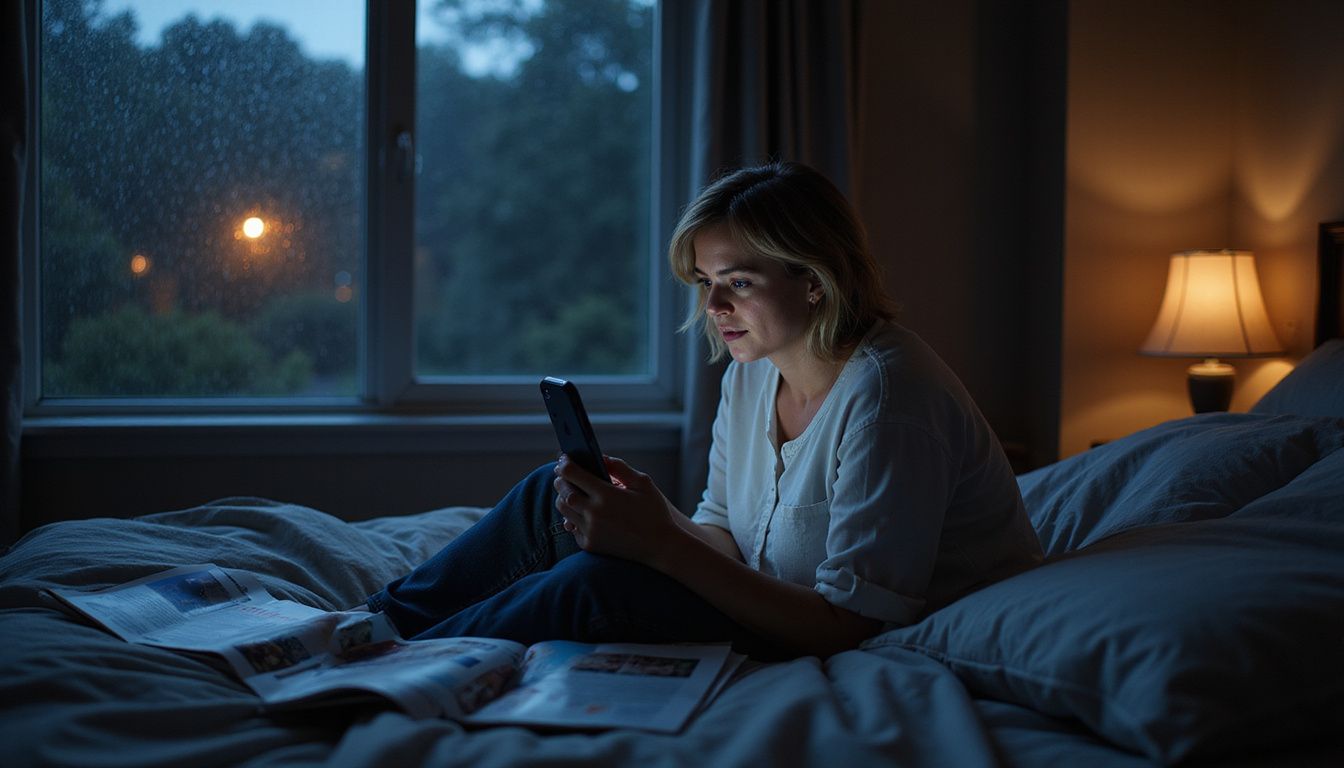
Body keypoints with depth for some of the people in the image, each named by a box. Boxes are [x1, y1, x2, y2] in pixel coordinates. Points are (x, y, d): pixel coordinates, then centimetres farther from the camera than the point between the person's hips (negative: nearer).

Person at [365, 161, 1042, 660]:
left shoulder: (884, 395, -25)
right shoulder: (750, 373, 3)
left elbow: (850, 624, -27)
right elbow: (724, 536, 7)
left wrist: (661, 545, -30)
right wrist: (657, 518, -16)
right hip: (780, 610, 9)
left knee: (599, 587, -25)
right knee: (554, 496, 2)